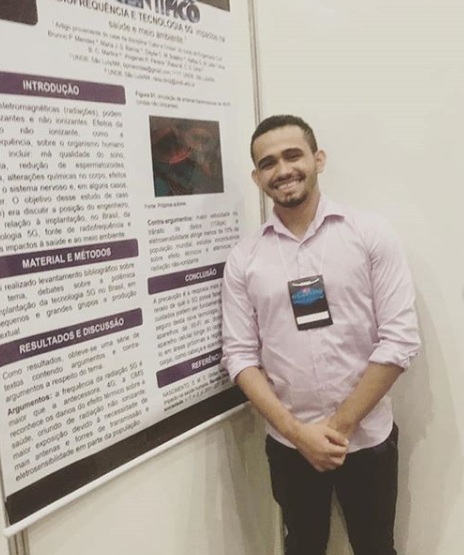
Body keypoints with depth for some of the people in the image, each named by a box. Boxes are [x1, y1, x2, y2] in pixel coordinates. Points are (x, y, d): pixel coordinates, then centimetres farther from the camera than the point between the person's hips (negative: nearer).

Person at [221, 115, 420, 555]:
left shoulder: (370, 235, -7)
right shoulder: (243, 259, -3)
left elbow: (399, 340, -11)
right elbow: (240, 356, -4)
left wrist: (340, 426, -12)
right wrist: (297, 431, -12)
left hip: (367, 439, -1)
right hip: (289, 446, 1)